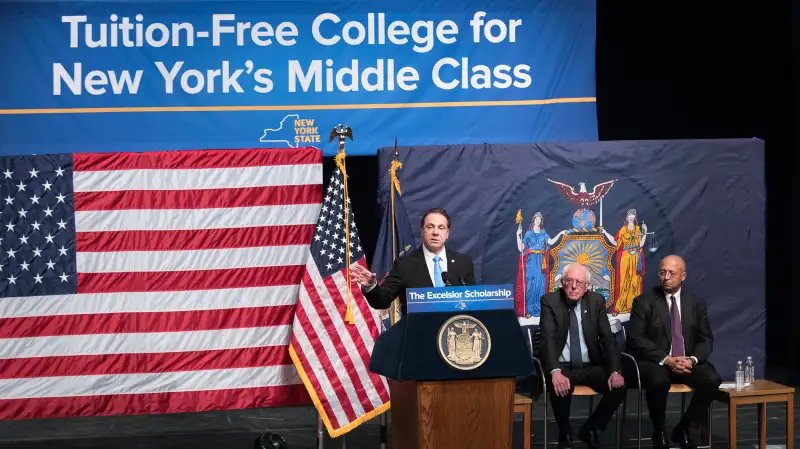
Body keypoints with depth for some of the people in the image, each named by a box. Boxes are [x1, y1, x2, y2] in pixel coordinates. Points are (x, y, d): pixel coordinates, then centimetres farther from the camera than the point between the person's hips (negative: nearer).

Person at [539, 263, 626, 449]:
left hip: (590, 367, 3)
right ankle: (565, 434, -6)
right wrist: (555, 371, -38)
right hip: (562, 367, -3)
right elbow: (547, 339, -20)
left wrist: (615, 371, -19)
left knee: (619, 386, -21)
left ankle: (590, 428, 5)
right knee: (560, 387, -35)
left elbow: (608, 338, -2)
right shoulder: (550, 301, -8)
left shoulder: (597, 301, 2)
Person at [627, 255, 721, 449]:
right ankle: (659, 431, -10)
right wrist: (666, 360, -21)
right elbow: (636, 339, -9)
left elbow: (706, 339, 7)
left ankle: (683, 428, -4)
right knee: (659, 381, -37)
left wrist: (693, 359, -15)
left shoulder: (697, 302, 9)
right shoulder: (643, 302, -2)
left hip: (687, 361, 4)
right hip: (654, 361, -3)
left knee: (712, 379, -26)